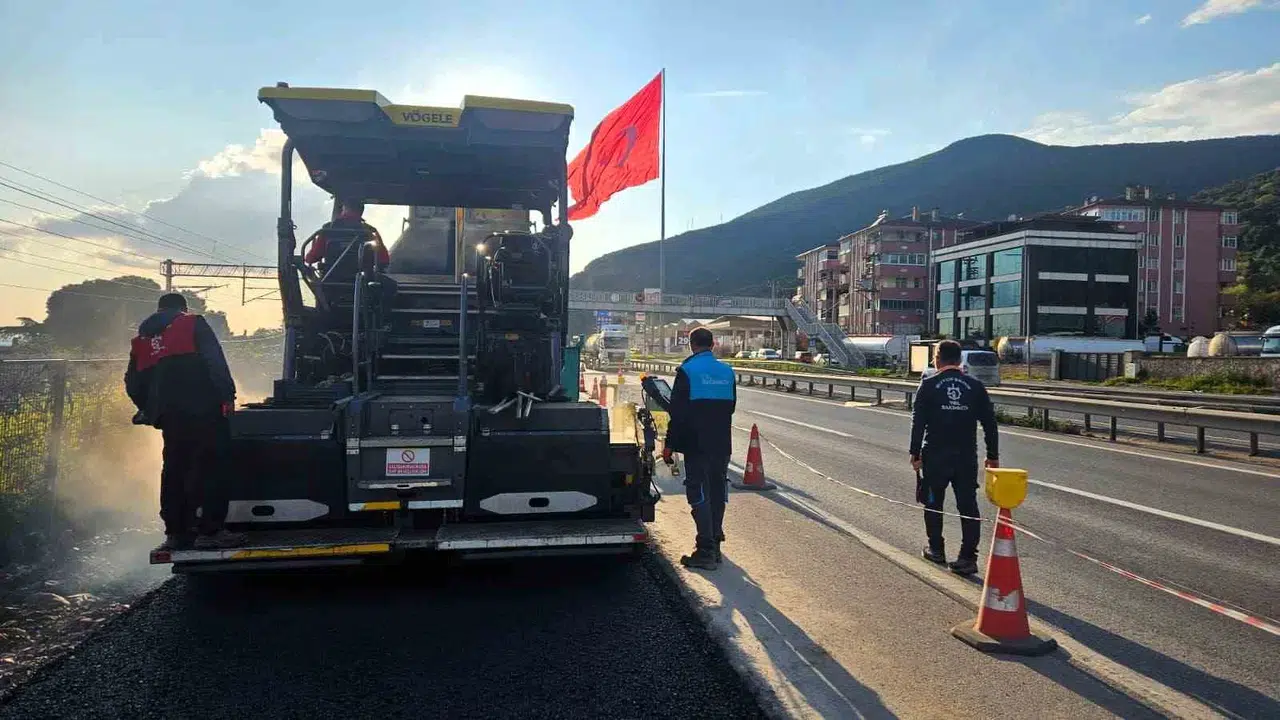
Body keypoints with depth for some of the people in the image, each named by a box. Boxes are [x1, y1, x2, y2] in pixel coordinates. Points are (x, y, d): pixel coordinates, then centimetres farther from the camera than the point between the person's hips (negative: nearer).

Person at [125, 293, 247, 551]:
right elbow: (216, 362, -8)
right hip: (203, 410, -6)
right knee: (212, 465, -6)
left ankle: (176, 532, 14)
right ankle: (210, 530, -12)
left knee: (174, 469, 12)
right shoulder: (194, 324, 5)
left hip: (168, 416, 6)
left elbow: (133, 385, 20)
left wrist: (150, 409, 32)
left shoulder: (141, 340, 21)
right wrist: (227, 395, -9)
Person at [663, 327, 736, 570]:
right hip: (722, 444, 6)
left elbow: (678, 412, -12)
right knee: (717, 492, 14)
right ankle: (715, 545, 23)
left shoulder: (687, 371, -11)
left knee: (699, 495, -3)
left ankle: (706, 551, -5)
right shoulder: (727, 371, 7)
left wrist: (669, 444, -7)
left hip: (696, 444, -6)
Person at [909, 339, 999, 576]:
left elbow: (918, 422, -7)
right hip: (967, 456, 2)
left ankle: (936, 549, 24)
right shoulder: (975, 386, 3)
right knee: (968, 506, 4)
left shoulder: (929, 385, -5)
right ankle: (968, 557, 0)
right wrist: (993, 456, 11)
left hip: (935, 456, -2)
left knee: (933, 503, 15)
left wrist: (915, 453, -2)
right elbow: (989, 423, 5)